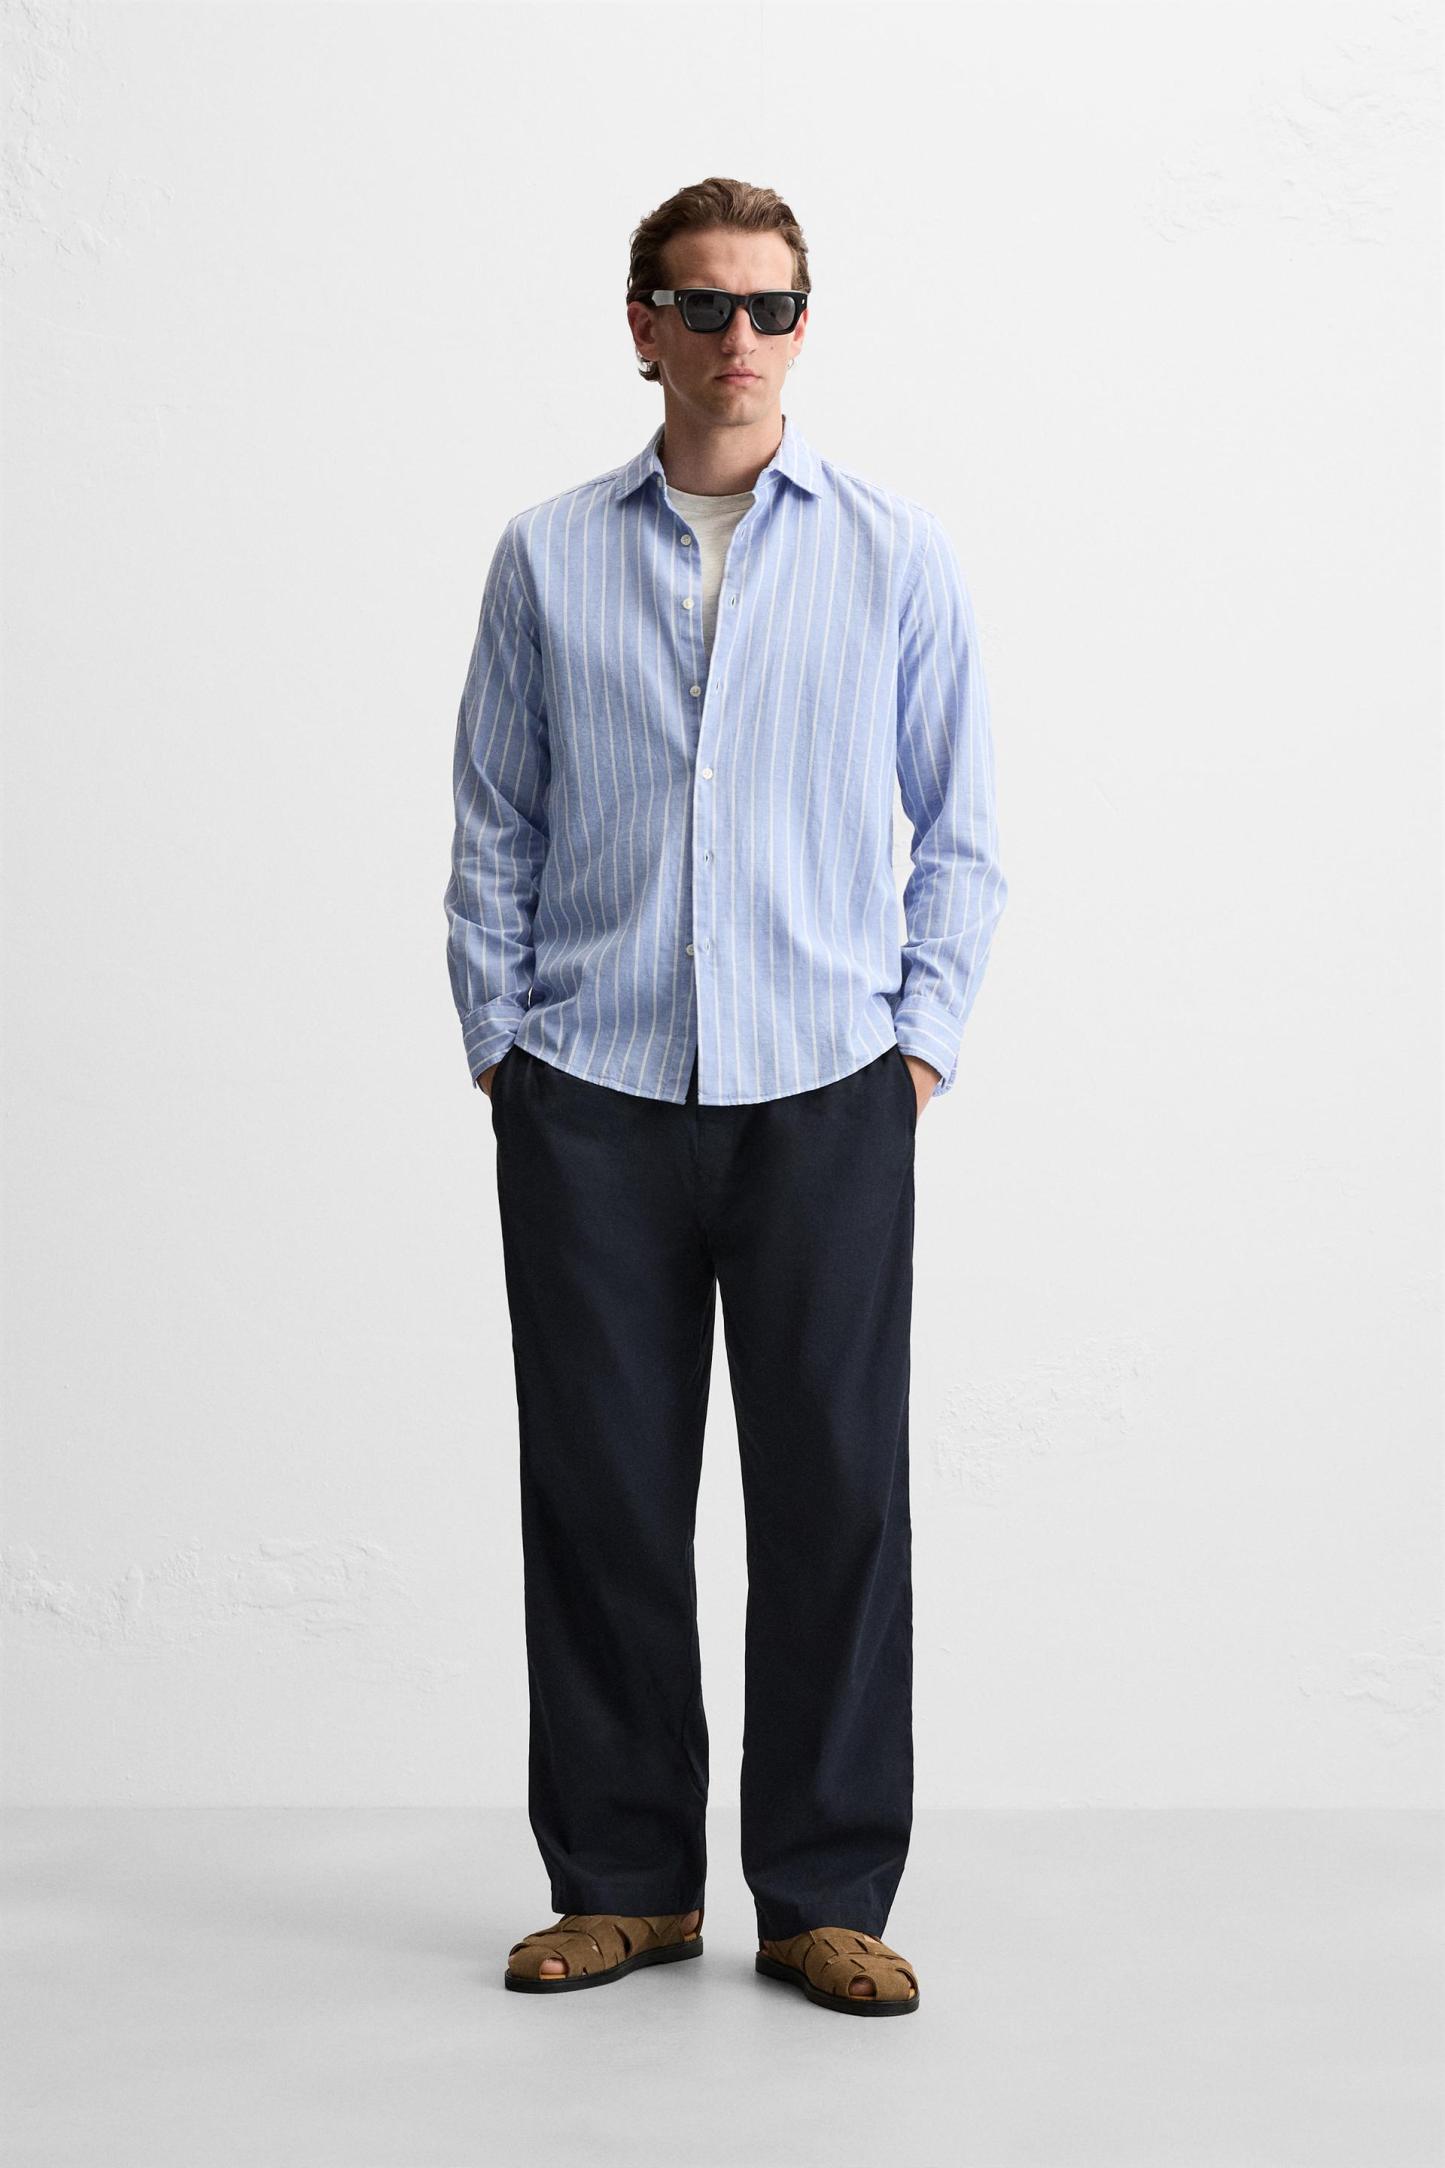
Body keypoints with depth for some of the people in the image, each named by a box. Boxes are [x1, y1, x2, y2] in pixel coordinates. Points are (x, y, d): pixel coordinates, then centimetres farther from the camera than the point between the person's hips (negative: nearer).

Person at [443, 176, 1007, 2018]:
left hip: (824, 1099, 0)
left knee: (836, 1494, 1)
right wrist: (496, 1045, 4)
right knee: (600, 1495, 5)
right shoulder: (547, 558, 8)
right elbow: (491, 830, 11)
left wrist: (923, 1035, 0)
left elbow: (961, 829, 8)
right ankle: (623, 1883, 20)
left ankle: (824, 1898, 15)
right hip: (590, 1102, 1)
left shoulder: (896, 556, 6)